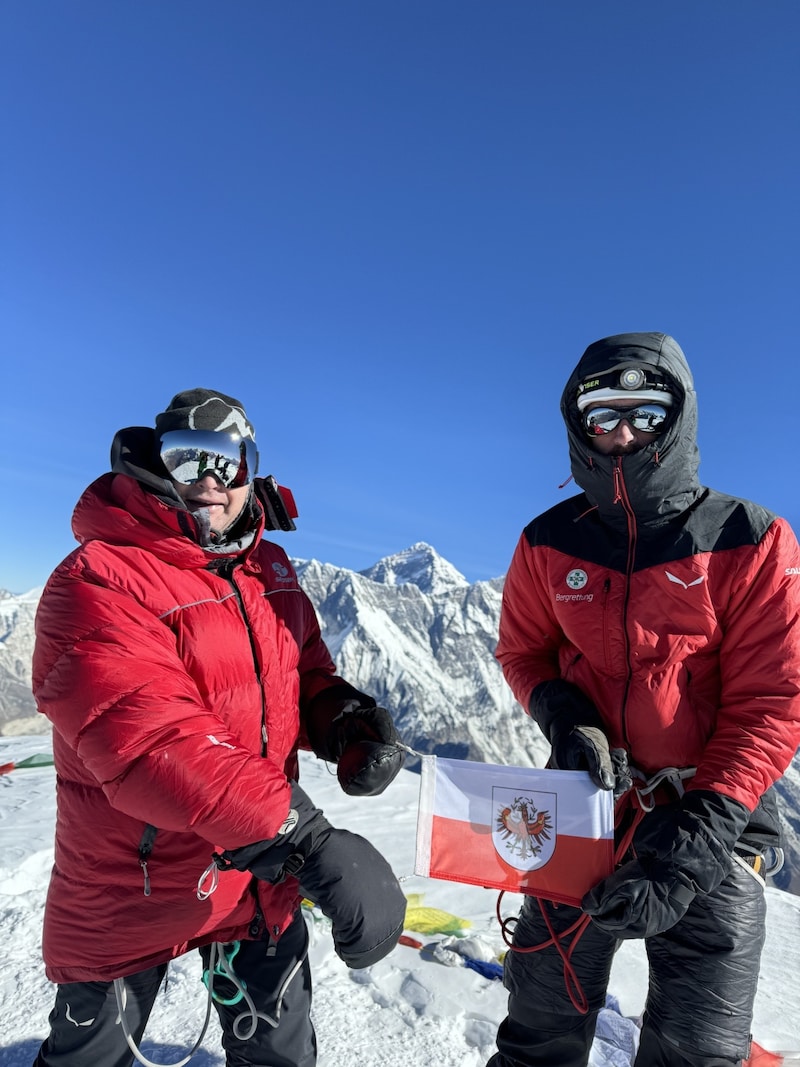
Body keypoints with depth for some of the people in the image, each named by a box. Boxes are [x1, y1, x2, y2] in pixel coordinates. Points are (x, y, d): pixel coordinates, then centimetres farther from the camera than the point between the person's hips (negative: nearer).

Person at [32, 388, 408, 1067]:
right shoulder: (97, 580, -21)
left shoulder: (270, 571, 2)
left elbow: (306, 676, 9)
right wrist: (305, 839, -39)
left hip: (262, 881, 5)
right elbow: (153, 738, -33)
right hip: (136, 889, -4)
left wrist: (348, 720, -15)